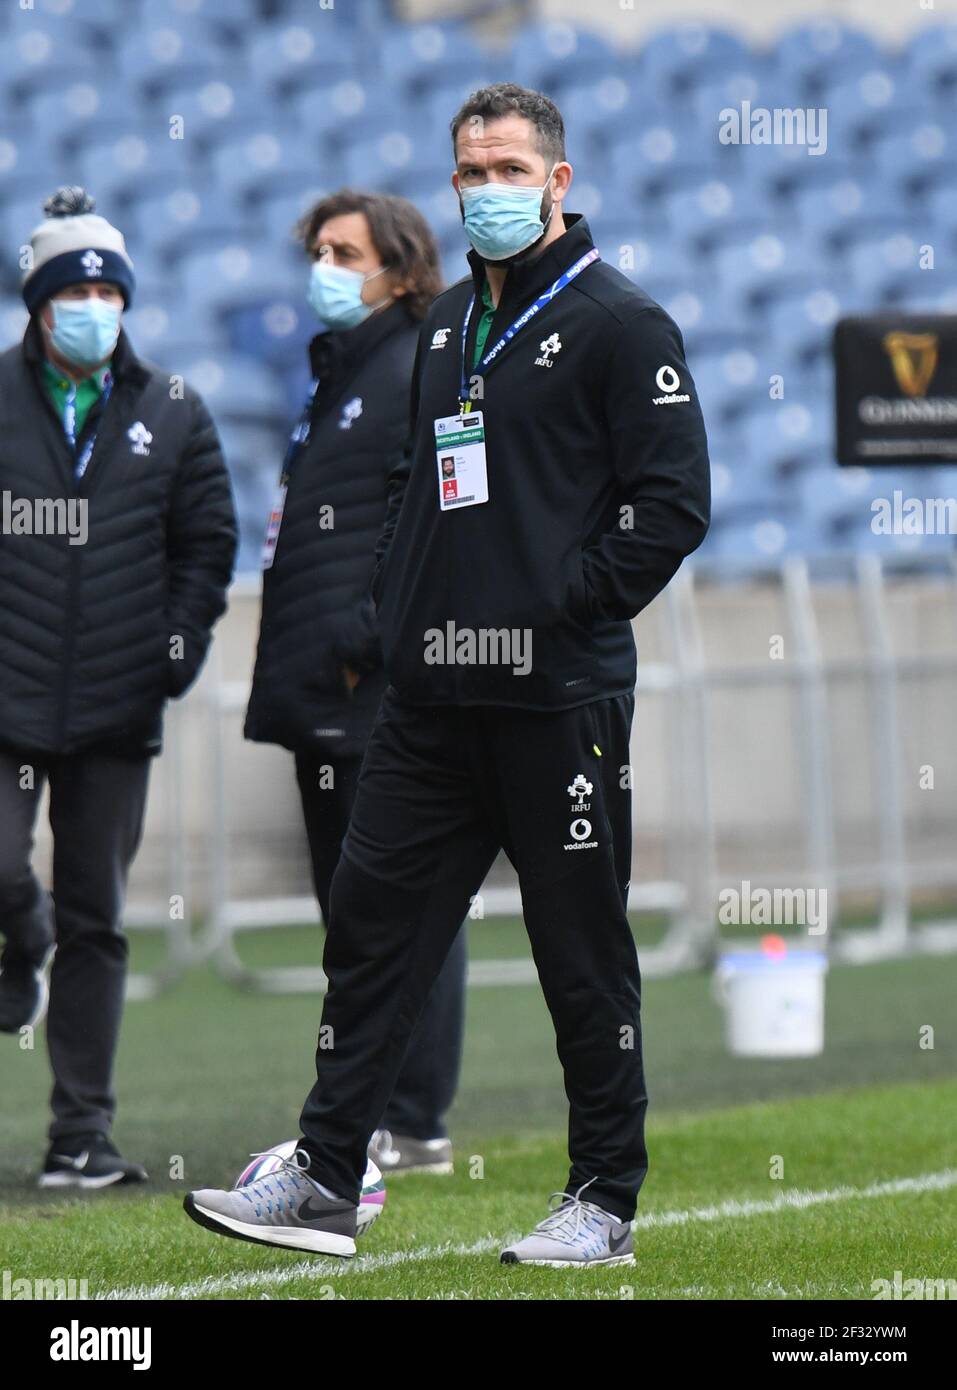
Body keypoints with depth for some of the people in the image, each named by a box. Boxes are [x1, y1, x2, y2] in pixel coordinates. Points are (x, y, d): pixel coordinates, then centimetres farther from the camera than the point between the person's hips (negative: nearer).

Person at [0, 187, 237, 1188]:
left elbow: (208, 542, 12)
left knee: (96, 922, 4)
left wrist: (177, 650, 1)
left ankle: (83, 1131, 9)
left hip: (117, 709, 2)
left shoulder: (172, 416, 8)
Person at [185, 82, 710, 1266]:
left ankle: (605, 1203, 9)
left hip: (557, 700, -7)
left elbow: (675, 501, -11)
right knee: (373, 922, 5)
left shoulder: (619, 321, -6)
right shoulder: (446, 324, 16)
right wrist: (398, 599, 13)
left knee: (582, 949, 0)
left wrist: (567, 603, -13)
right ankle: (323, 1182, 9)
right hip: (431, 695, 7)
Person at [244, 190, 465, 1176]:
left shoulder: (424, 377, -10)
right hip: (326, 697, 10)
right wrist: (300, 656, 15)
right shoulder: (336, 374, 20)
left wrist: (362, 643, -20)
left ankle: (414, 1127, -4)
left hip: (391, 696, -10)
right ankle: (367, 1113, 17)